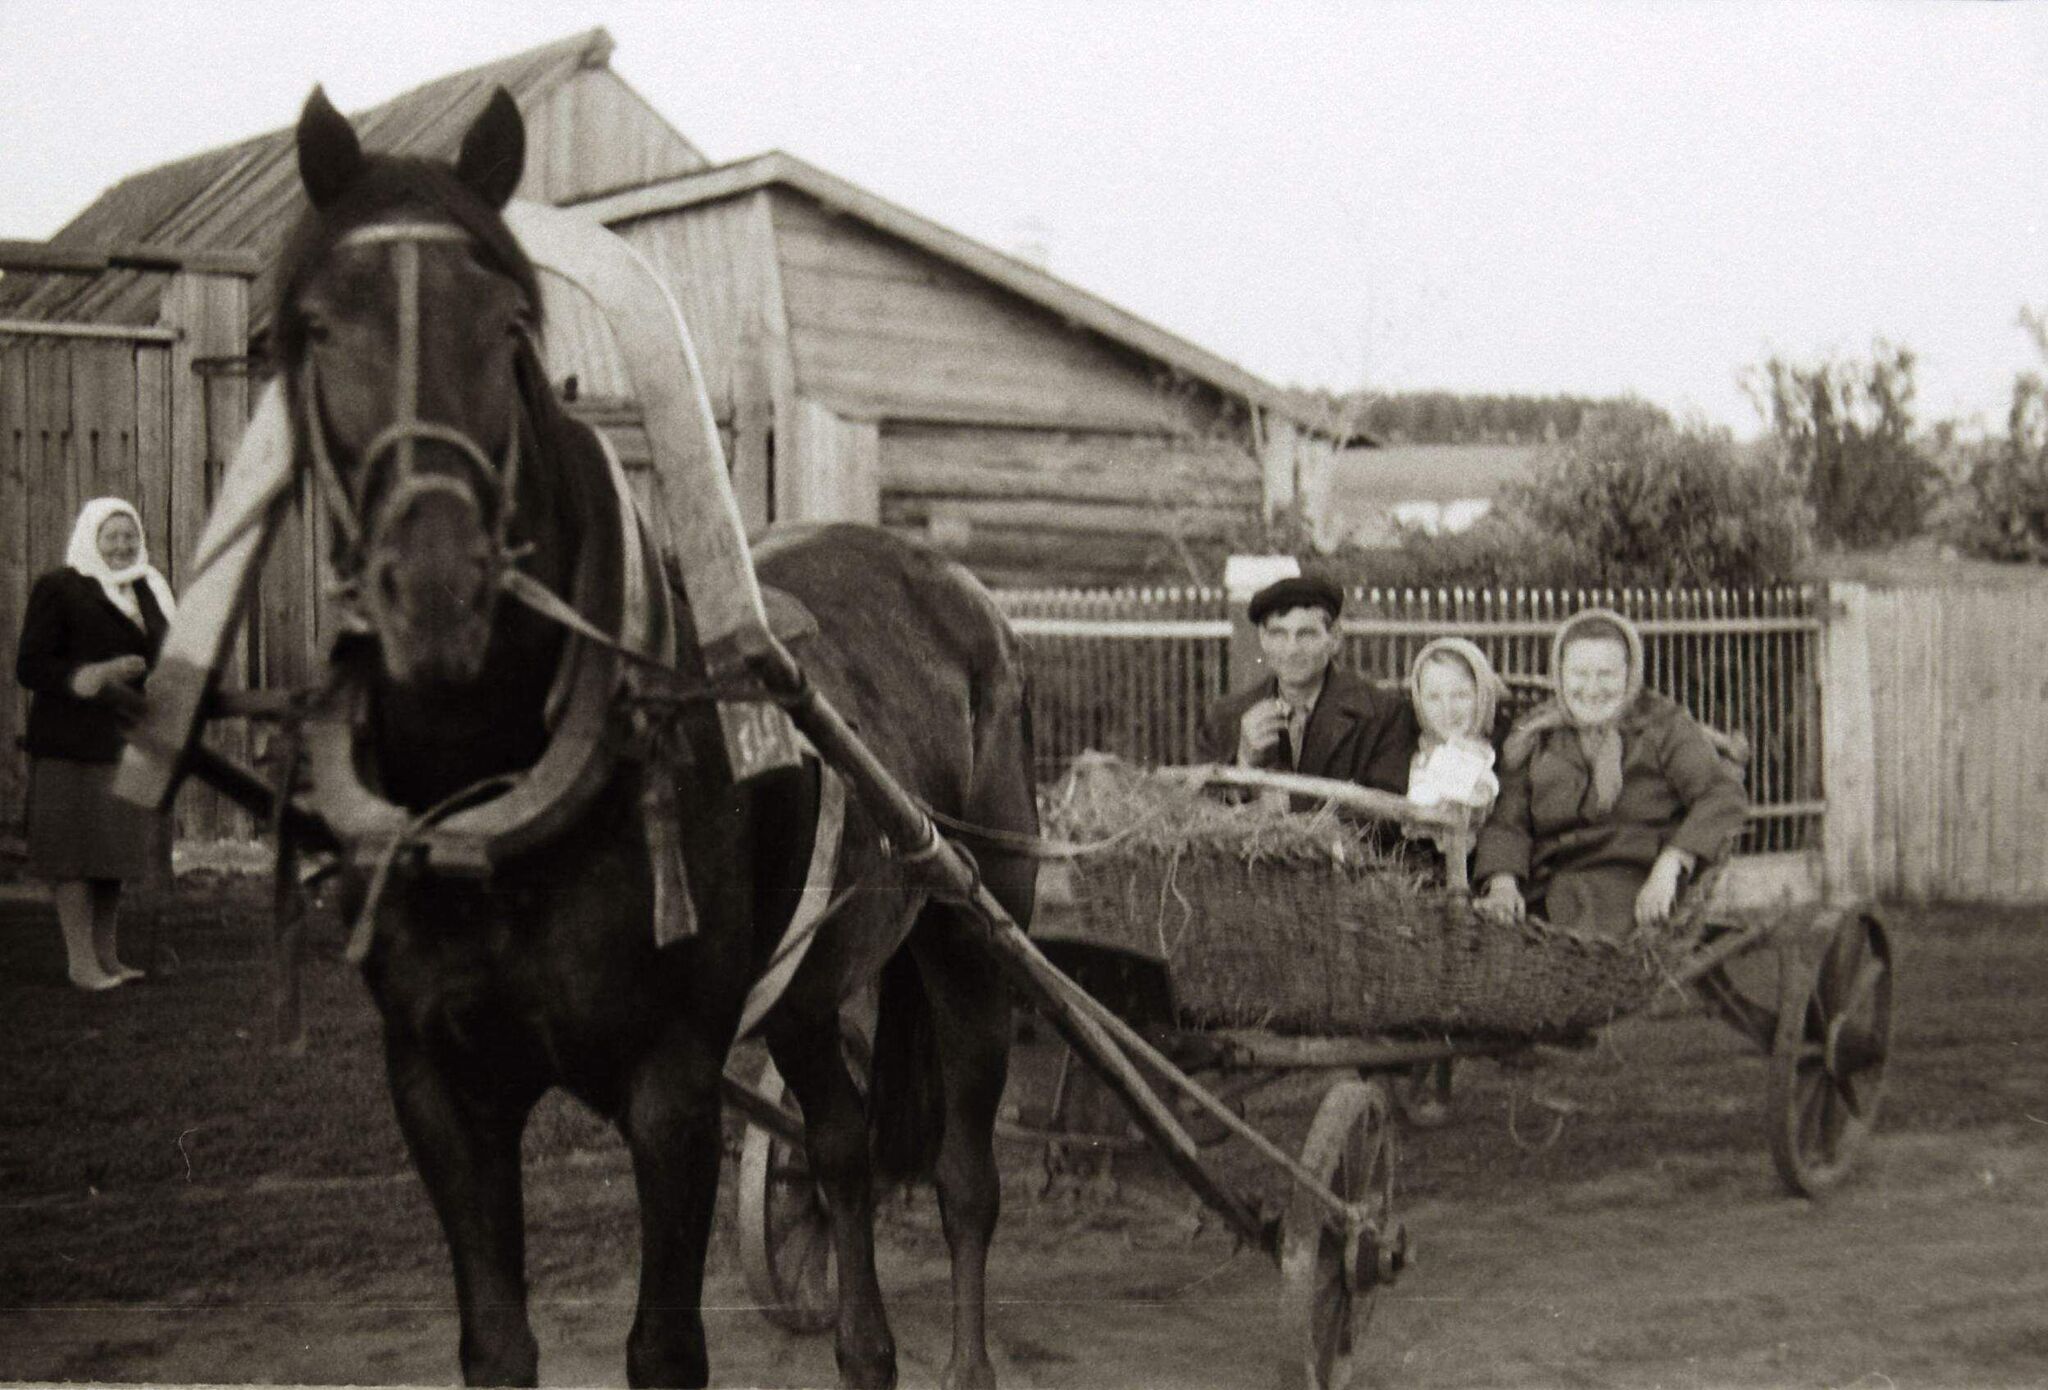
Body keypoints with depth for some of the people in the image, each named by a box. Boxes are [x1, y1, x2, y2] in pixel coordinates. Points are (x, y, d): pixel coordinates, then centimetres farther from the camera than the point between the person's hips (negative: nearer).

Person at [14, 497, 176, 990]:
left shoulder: (147, 589, 15)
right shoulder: (57, 589, -4)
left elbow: (162, 657, 24)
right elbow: (30, 667, -10)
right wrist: (94, 675, -22)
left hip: (128, 741, 6)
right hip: (73, 742, -6)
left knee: (117, 846, 9)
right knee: (76, 847, -5)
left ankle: (106, 954, 17)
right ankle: (80, 960, -2)